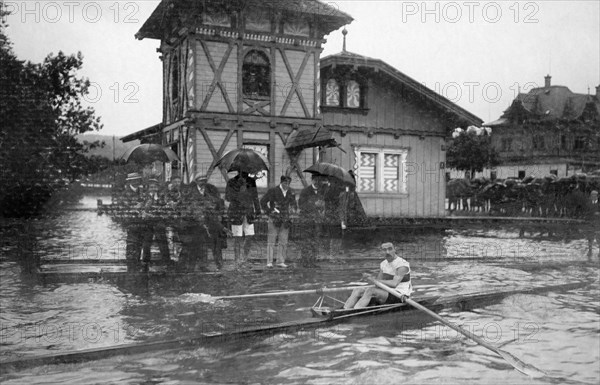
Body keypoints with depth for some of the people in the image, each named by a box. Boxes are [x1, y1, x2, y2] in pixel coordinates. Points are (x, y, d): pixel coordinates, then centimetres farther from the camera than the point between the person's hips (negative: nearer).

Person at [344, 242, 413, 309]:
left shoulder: (402, 265, -14)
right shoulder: (383, 264, 12)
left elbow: (394, 284, -25)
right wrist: (370, 278, -12)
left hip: (398, 295, -8)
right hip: (386, 292, 8)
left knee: (370, 291, -31)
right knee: (357, 290, -9)